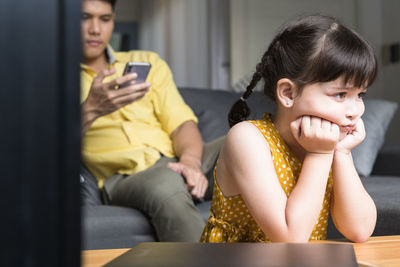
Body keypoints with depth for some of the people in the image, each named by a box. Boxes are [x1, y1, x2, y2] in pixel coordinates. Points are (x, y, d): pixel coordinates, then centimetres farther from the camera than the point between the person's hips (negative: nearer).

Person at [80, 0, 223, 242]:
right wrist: (90, 110, -22)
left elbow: (182, 122, 10)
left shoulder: (147, 62, 23)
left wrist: (190, 160, -12)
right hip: (124, 175, -4)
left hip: (176, 161, 4)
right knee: (166, 184, -39)